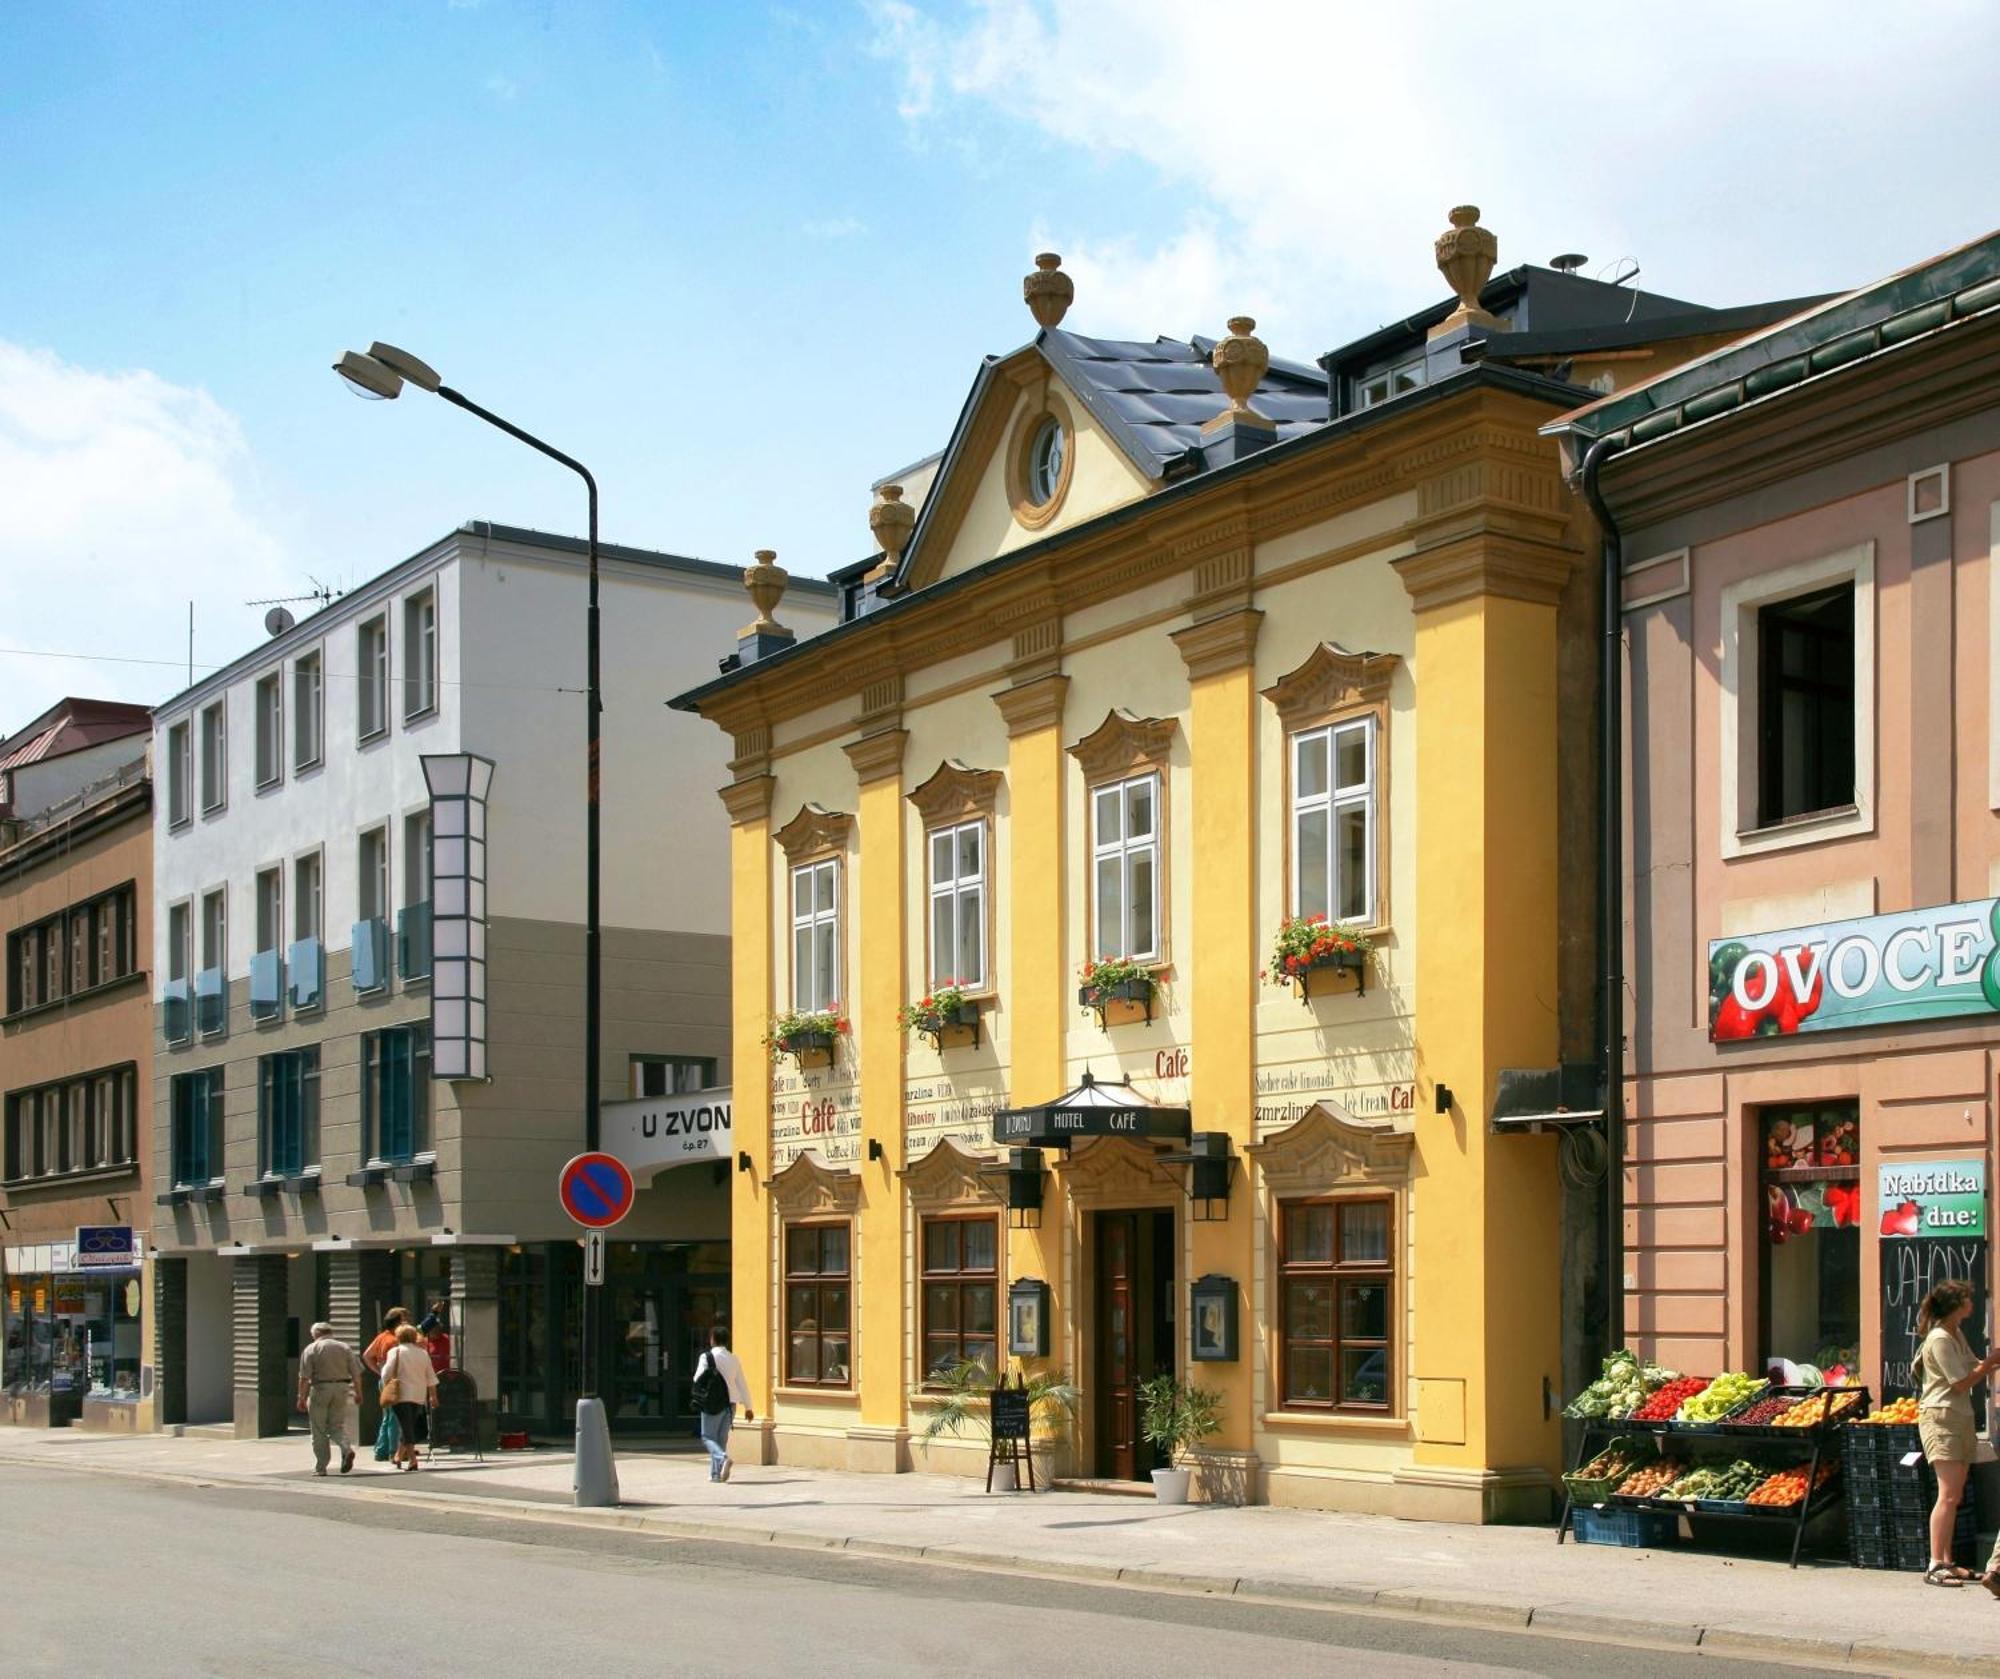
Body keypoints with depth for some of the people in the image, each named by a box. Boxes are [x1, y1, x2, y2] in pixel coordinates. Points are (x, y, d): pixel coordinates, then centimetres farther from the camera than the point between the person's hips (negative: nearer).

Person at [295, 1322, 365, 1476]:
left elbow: (304, 1377, -8)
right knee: (337, 1425, 13)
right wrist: (358, 1394, 11)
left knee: (319, 1430, 6)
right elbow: (356, 1374, 5)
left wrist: (302, 1398, -6)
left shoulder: (311, 1349, -2)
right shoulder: (345, 1348, 8)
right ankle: (347, 1449, -15)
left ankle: (320, 1467, 7)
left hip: (320, 1389, -3)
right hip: (341, 1389, 3)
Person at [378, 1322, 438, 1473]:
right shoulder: (423, 1353, 10)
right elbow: (431, 1378, 12)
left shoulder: (395, 1352, -3)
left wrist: (386, 1388, 8)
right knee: (409, 1425, 17)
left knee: (406, 1427, -6)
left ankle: (412, 1459, -15)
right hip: (419, 1396, 4)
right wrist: (433, 1395, 19)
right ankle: (399, 1455, 26)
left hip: (402, 1394, -4)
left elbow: (386, 1374, -7)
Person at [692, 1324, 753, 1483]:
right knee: (722, 1438, 12)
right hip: (730, 1402, 5)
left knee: (708, 1436, 3)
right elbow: (742, 1384, 8)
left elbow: (698, 1379, -11)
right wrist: (748, 1407, 13)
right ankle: (716, 1473, 13)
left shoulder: (707, 1357, -8)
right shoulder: (734, 1359, 6)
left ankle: (723, 1458, -23)